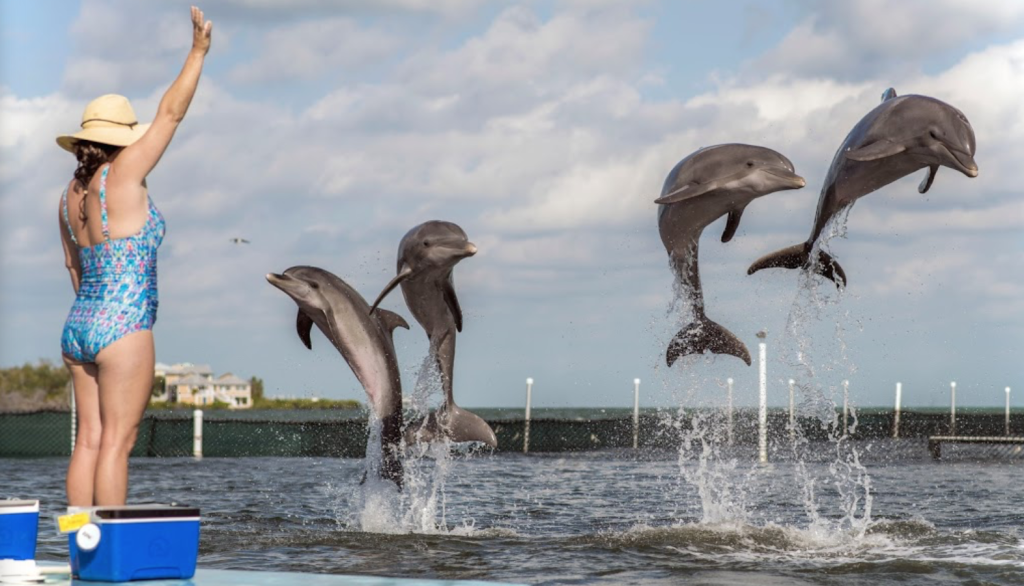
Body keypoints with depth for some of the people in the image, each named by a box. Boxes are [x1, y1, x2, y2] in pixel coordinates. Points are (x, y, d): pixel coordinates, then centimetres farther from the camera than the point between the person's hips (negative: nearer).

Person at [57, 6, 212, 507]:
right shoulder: (122, 176, -10)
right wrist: (198, 53, 0)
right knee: (116, 442, -7)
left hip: (78, 325, 8)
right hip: (123, 328, -8)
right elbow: (171, 114, -6)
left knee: (89, 439, 6)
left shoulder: (70, 194, 12)